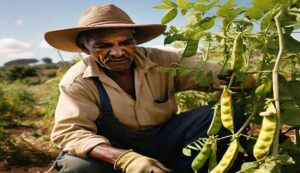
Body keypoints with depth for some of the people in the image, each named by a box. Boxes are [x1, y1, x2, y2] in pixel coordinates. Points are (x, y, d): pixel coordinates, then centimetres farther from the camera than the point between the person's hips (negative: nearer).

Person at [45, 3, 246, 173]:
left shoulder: (161, 62, -12)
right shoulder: (77, 81, -16)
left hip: (165, 141, 2)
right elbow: (69, 131, -25)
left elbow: (214, 75, -11)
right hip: (115, 149, -1)